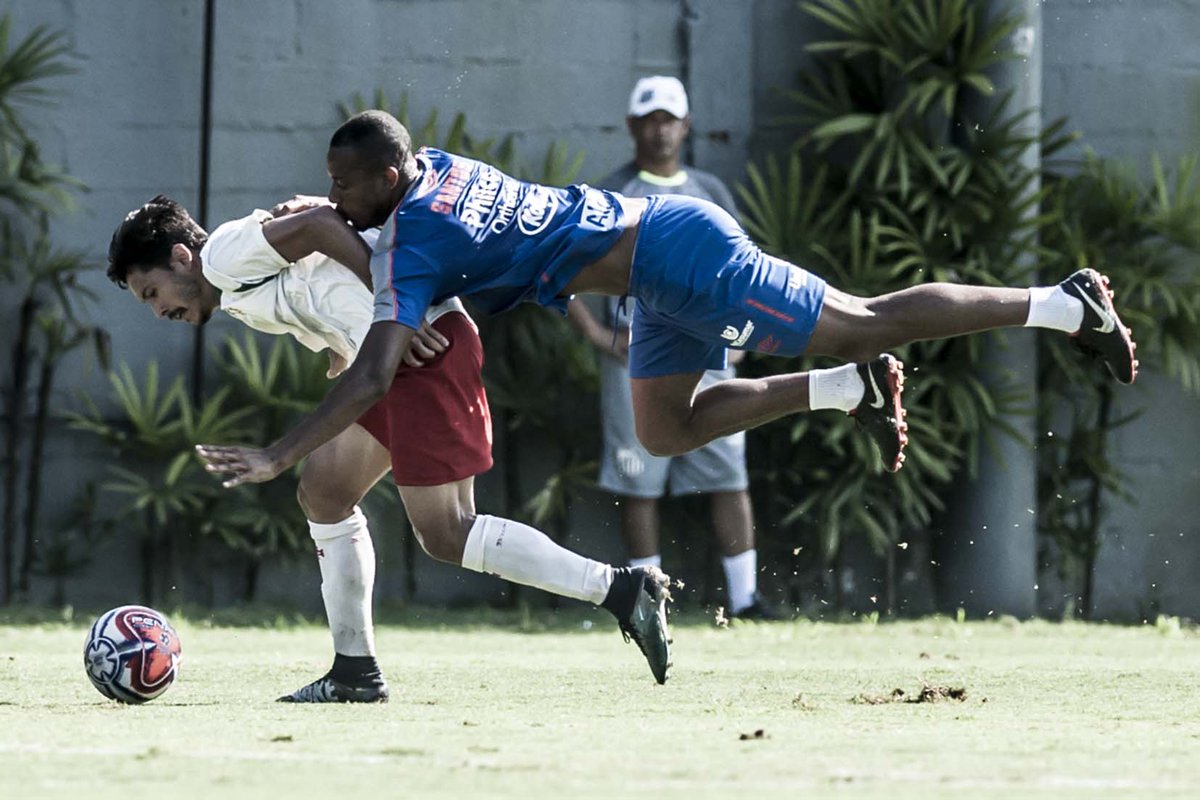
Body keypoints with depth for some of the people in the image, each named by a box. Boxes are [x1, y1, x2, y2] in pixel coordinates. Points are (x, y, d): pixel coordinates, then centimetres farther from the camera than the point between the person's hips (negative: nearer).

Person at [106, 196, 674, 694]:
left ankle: (623, 589, -13)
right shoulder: (242, 300, 30)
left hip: (425, 344, -11)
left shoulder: (224, 252, 1)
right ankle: (355, 671, 16)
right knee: (323, 491, 14)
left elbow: (321, 226, -12)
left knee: (445, 535, -11)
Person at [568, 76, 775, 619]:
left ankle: (745, 597, -1)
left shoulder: (710, 193, 15)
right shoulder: (609, 197, 1)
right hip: (635, 359, -3)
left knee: (729, 476, -2)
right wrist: (595, 334, -9)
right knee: (638, 483, -3)